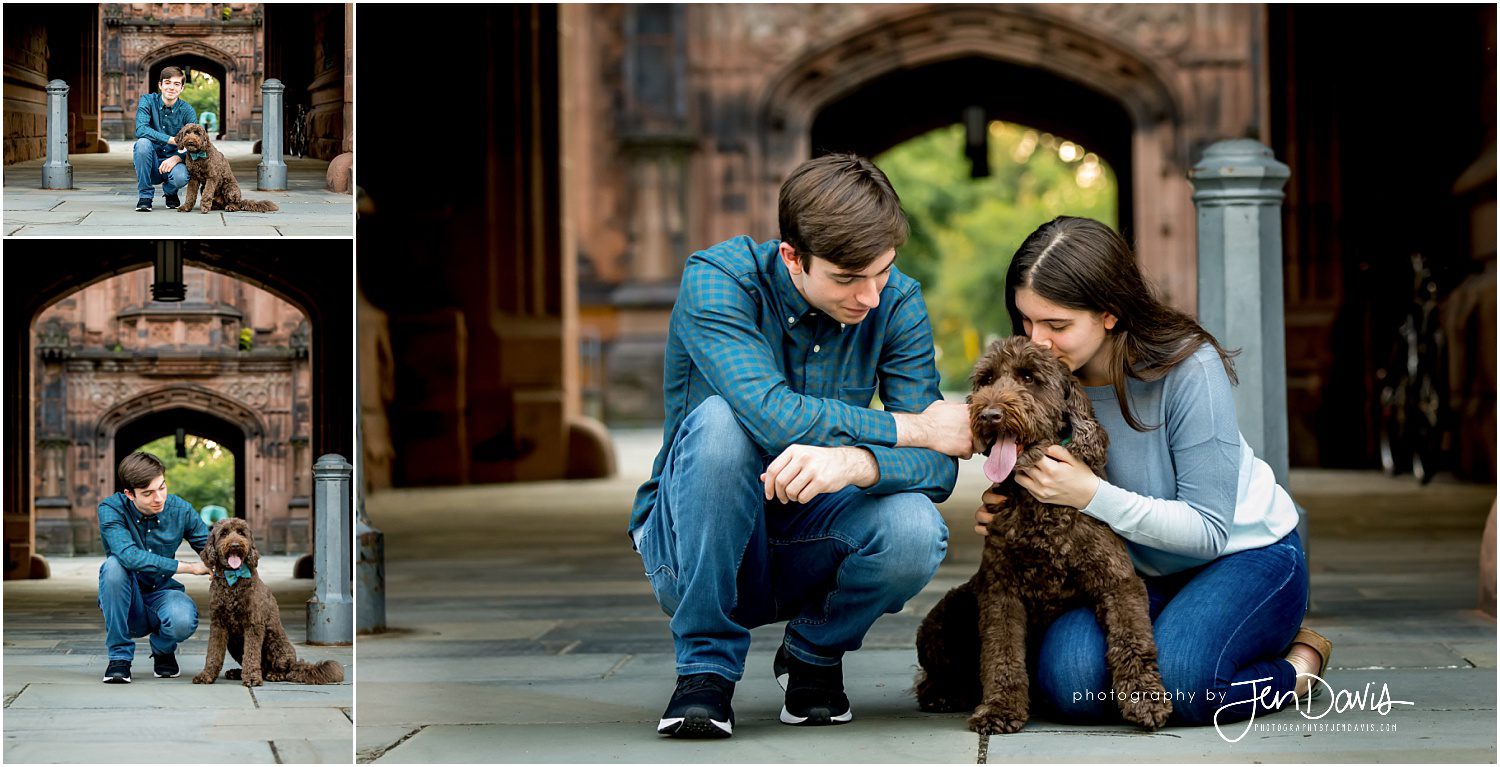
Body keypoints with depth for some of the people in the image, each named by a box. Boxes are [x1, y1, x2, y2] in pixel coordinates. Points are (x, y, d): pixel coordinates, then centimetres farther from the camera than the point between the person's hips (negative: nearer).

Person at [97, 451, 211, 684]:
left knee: (183, 620, -34)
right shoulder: (111, 509, -17)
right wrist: (188, 567, -30)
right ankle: (119, 656, -19)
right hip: (126, 603, -1)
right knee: (114, 564, -32)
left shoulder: (181, 511, -8)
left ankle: (163, 650, 7)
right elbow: (129, 556, -32)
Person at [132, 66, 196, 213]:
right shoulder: (148, 101, -7)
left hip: (172, 161, 0)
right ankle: (145, 196, -17)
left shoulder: (187, 110, -5)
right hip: (150, 164, 0)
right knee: (143, 142, -31)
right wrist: (172, 140, -33)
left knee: (181, 177, -34)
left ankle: (170, 192, 7)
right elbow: (140, 129, -24)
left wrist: (177, 158, -31)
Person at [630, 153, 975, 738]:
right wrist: (915, 427, -25)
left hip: (804, 553, 3)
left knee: (915, 529, -29)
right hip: (689, 549, -2)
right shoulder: (718, 278, -18)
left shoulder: (896, 302, -8)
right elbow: (773, 415, -34)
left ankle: (812, 654, 4)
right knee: (722, 419, -32)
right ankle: (706, 667, -18)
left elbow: (937, 467, -16)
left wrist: (855, 462, -39)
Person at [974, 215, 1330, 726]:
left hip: (1245, 554, -4)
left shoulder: (1188, 368, -24)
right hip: (1136, 570, 5)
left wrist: (1092, 495, -35)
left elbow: (1210, 530, -24)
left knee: (1178, 682, -34)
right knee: (1070, 683, -26)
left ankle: (1299, 665, -3)